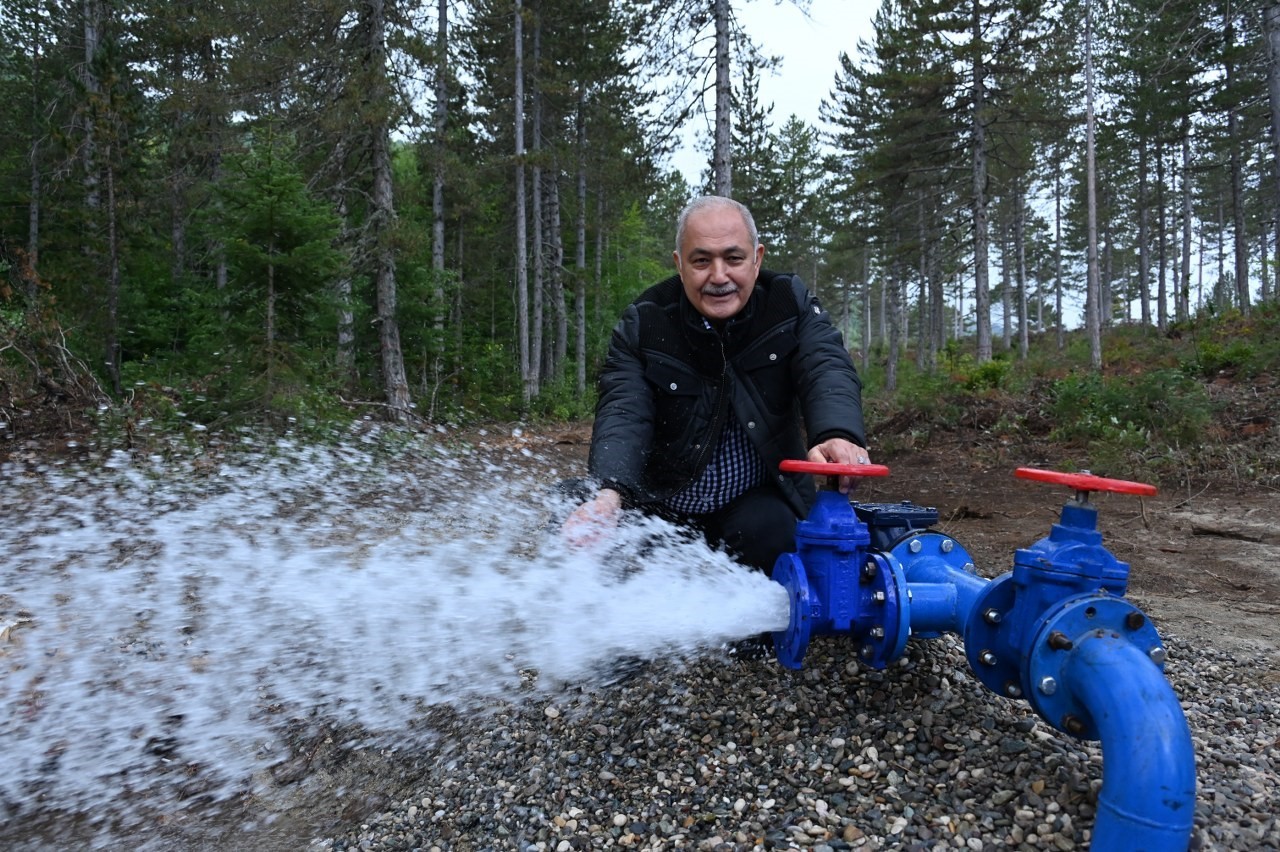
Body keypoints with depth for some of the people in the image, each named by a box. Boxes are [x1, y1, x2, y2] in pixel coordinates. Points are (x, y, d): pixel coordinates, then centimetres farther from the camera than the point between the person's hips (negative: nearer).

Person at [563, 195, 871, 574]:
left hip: (758, 499, 0)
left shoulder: (790, 304, -6)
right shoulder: (642, 325, -9)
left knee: (770, 530, -32)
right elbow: (624, 412, -21)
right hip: (661, 502, 1)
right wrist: (608, 492, -42)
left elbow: (827, 369, -22)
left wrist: (837, 434, -47)